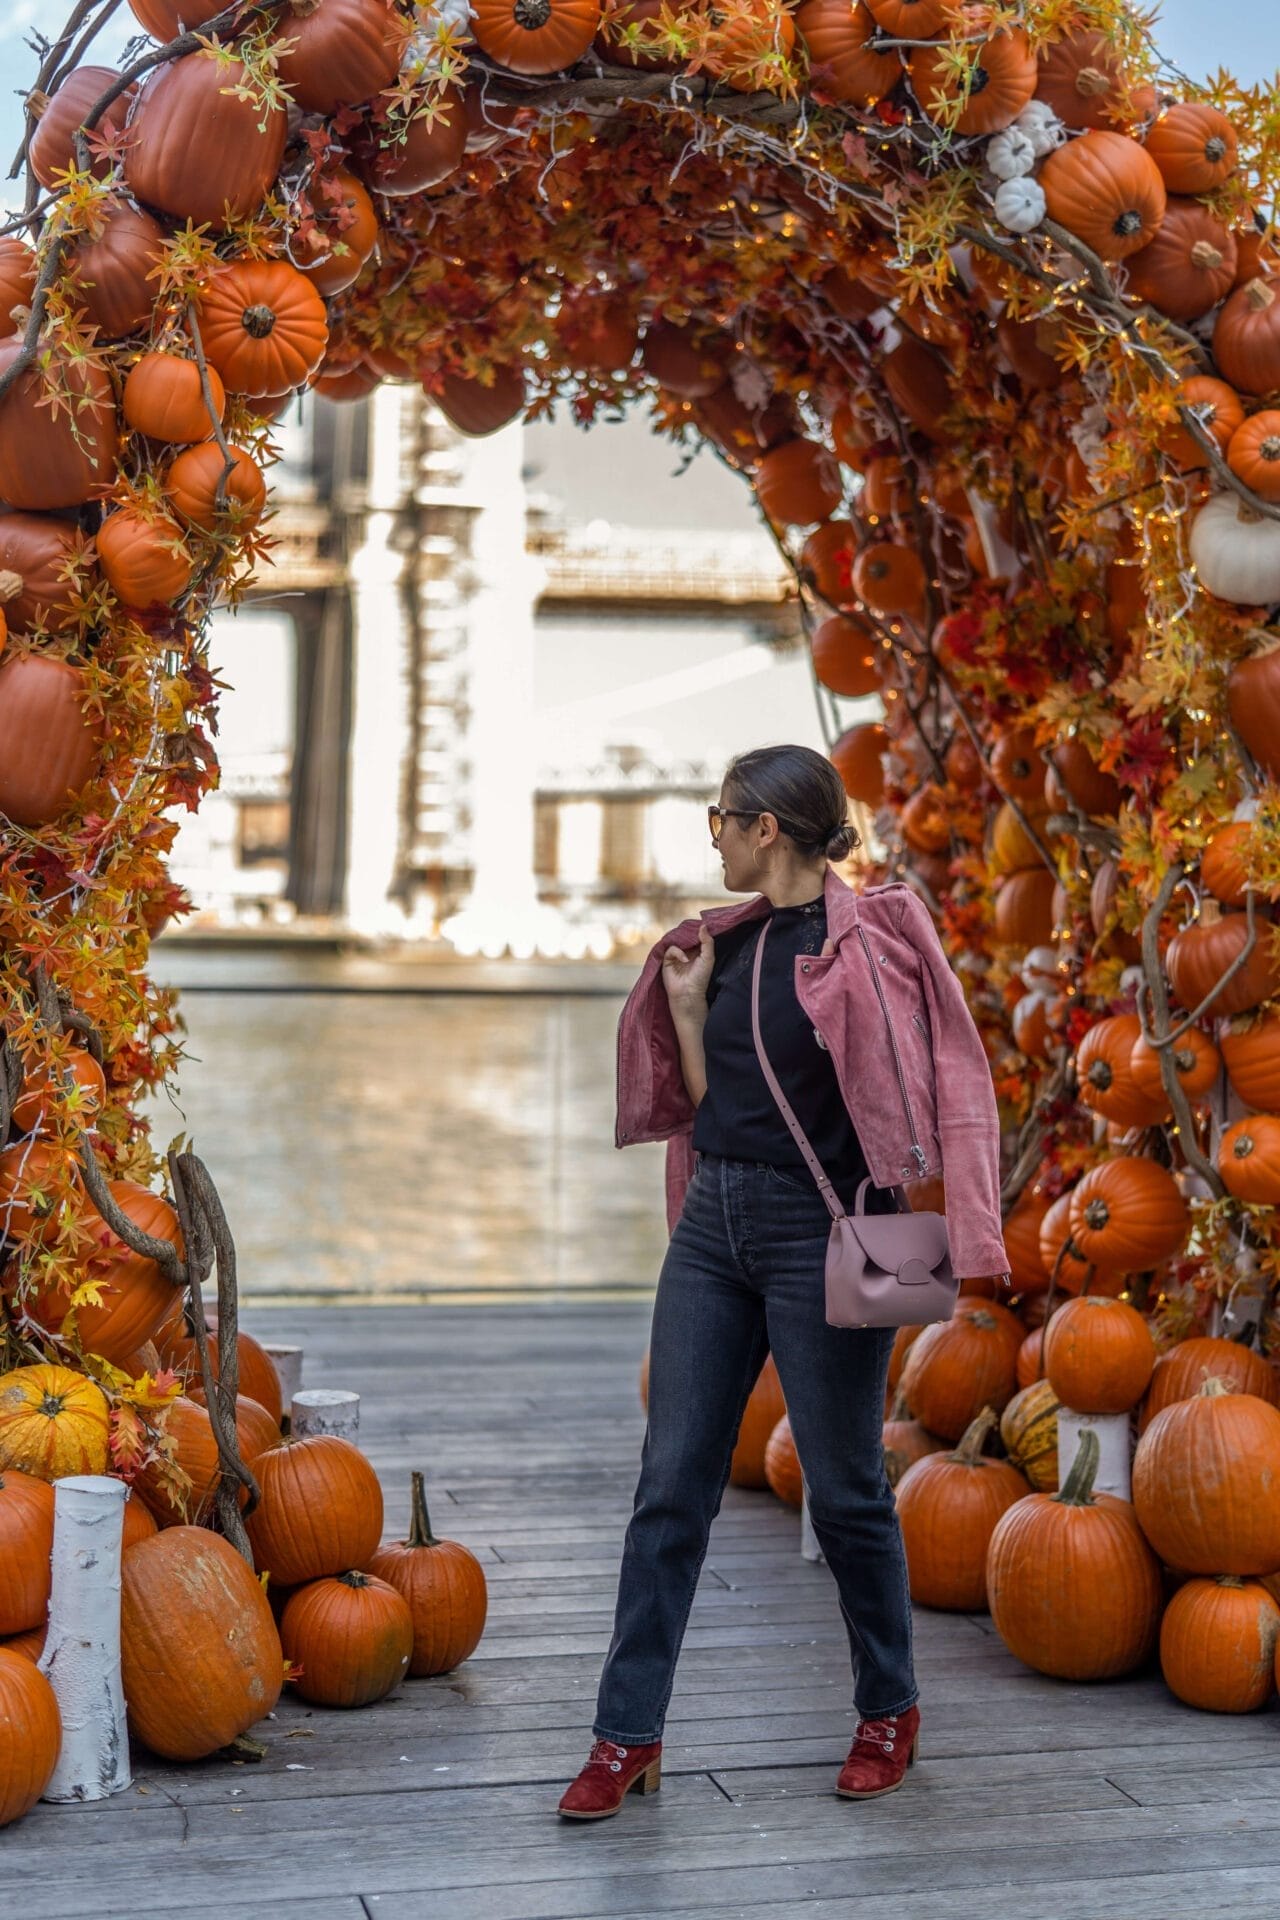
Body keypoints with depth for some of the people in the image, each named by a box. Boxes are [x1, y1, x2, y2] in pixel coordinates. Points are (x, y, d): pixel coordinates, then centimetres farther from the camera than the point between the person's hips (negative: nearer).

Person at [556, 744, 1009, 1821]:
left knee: (843, 1488, 5)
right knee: (672, 1480, 4)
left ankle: (890, 1711, 26)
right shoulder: (726, 943, 11)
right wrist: (685, 1008, 3)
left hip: (820, 1230, -6)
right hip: (714, 1223, 6)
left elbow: (929, 1085, -11)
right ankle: (629, 1735, 10)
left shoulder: (869, 940, -9)